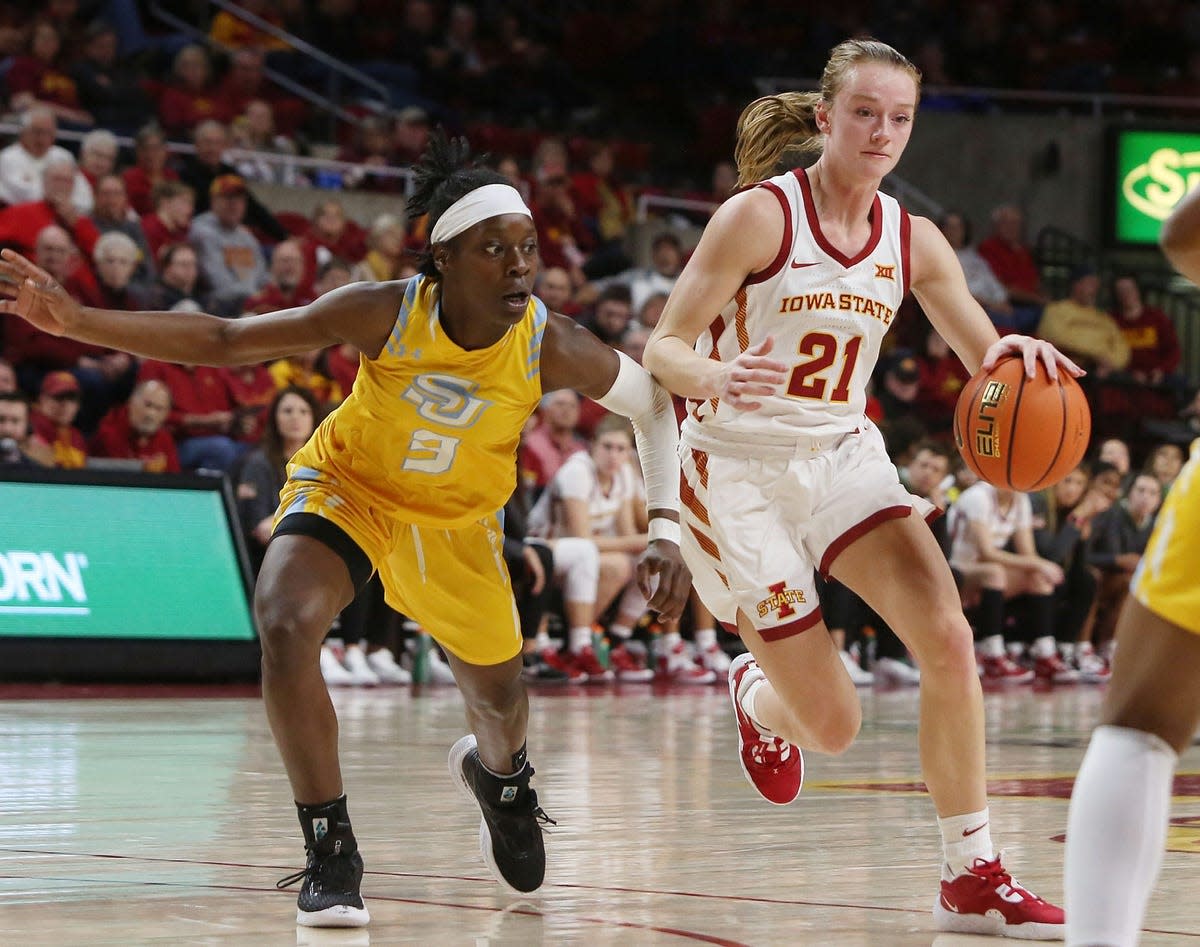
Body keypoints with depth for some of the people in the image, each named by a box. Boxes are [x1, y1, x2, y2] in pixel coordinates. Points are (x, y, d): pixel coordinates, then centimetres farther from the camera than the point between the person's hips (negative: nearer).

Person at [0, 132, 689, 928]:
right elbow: (223, 340, -25)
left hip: (457, 520, 2)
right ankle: (332, 853, -15)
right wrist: (79, 321, -34)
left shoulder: (554, 348, -27)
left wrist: (667, 531, -17)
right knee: (286, 626, -31)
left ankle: (499, 773, 59)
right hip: (347, 489, -2)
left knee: (500, 698, 17)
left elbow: (656, 406, -8)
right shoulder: (384, 314, -30)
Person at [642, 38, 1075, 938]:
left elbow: (989, 364, 1)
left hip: (843, 457, 4)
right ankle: (754, 693, 34)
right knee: (831, 724, -5)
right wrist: (719, 377, -39)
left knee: (948, 638, -19)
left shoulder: (913, 240, 0)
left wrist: (1017, 355, -24)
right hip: (737, 468, -4)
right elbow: (664, 349, -15)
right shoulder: (758, 217, -14)